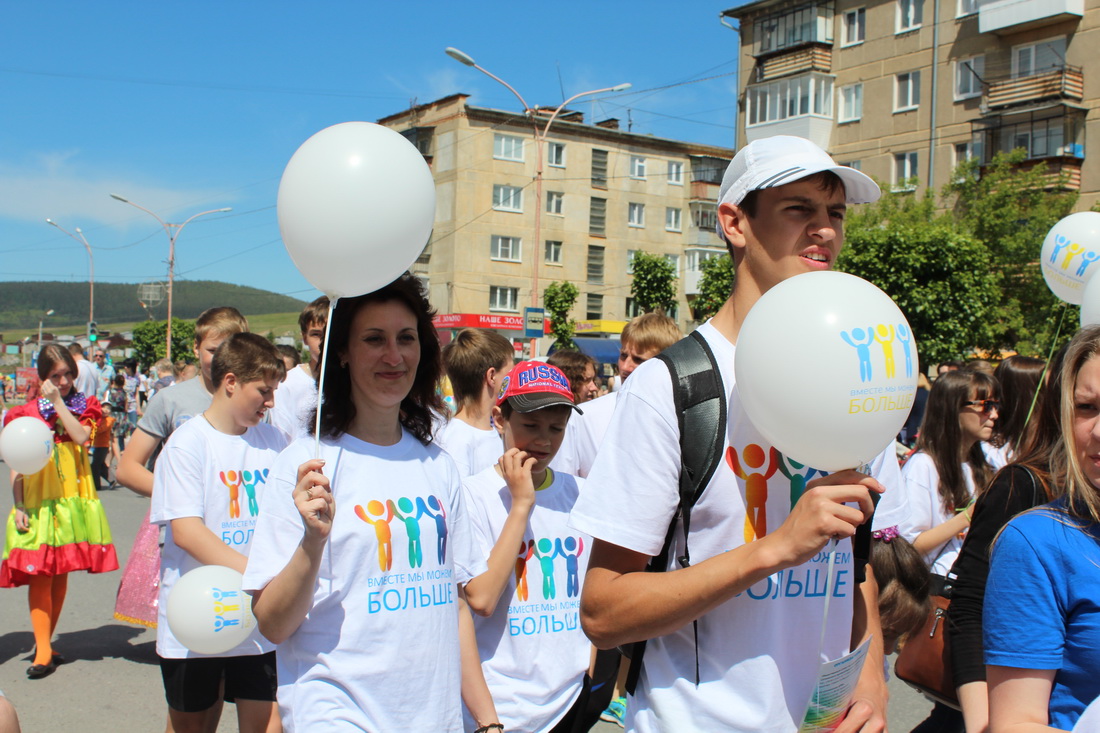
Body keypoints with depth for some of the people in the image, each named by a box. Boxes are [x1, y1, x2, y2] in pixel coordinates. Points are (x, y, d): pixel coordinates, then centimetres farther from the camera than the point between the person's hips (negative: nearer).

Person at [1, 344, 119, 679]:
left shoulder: (83, 406, 9)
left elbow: (80, 436, -13)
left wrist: (58, 401, -11)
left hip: (72, 501, 2)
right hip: (37, 504, -2)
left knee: (61, 574, 9)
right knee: (40, 575, -8)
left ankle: (45, 641, 23)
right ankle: (43, 651, -5)